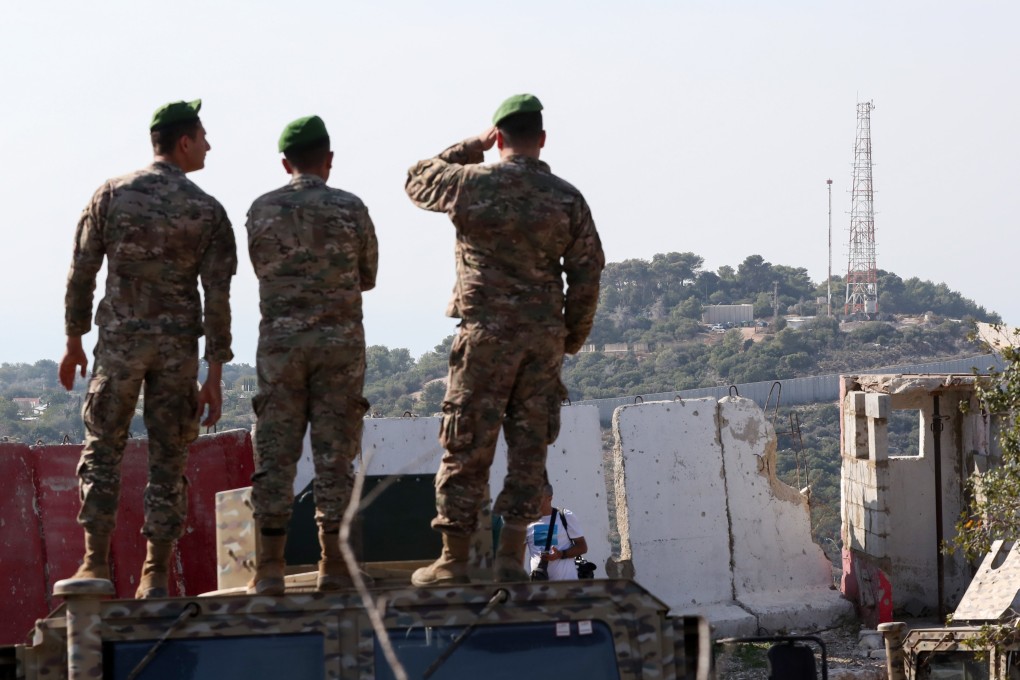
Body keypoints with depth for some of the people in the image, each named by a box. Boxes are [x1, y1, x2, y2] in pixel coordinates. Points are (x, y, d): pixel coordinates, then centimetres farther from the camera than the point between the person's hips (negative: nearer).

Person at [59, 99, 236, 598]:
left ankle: (96, 563, 0)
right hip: (178, 345, 0)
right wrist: (214, 373, -2)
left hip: (119, 338, 0)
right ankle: (155, 575, 4)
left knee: (102, 450, 9)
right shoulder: (207, 211, -3)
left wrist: (73, 340, 10)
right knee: (168, 460, 5)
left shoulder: (111, 195, -1)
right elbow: (217, 296, -5)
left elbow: (82, 272, -1)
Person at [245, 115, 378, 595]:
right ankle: (333, 564, 2)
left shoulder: (262, 210, 2)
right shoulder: (350, 209, 0)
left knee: (275, 453, 3)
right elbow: (367, 278, 10)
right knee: (334, 454, 3)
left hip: (280, 340, 1)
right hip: (340, 340, -1)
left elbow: (264, 271, 11)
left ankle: (269, 568, 0)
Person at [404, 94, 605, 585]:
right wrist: (571, 339, 13)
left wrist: (468, 148, 20)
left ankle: (454, 558, 5)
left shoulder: (472, 183, -5)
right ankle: (511, 555, 5)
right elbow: (586, 275, 3)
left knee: (466, 448, 3)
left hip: (485, 331, -2)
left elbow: (418, 181, 16)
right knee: (530, 447, 8)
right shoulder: (567, 198, 2)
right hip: (544, 337, 2)